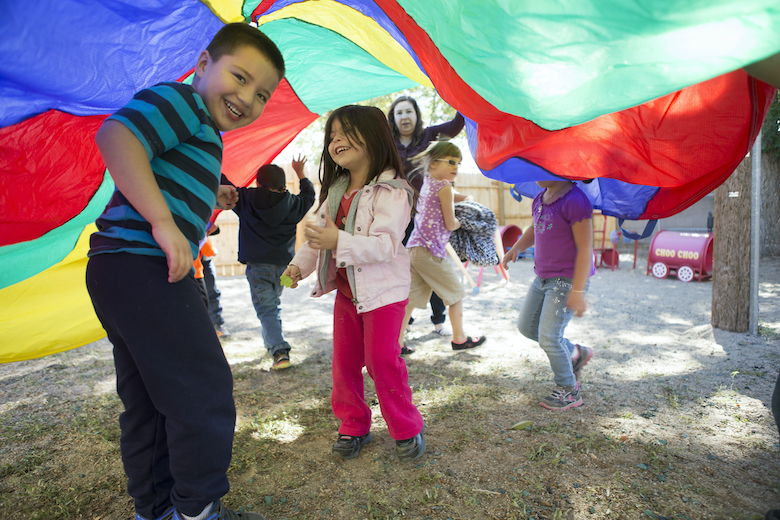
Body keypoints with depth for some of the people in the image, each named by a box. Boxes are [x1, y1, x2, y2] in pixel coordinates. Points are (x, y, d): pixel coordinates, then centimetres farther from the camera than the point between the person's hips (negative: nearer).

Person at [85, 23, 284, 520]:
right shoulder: (181, 99, -6)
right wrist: (165, 222, -26)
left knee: (150, 403, 17)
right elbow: (115, 136, -23)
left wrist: (209, 199, 22)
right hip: (142, 268, -11)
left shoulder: (201, 135, 25)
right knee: (205, 391, -4)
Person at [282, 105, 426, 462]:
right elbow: (319, 232, 13)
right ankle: (353, 426, 27)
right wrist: (299, 264, 0)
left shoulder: (391, 191, -17)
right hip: (346, 290, 7)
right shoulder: (335, 191, 8)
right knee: (344, 360, 10)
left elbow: (386, 244, -27)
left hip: (382, 291, -7)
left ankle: (406, 430, 14)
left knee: (382, 359, -6)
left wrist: (339, 240, -36)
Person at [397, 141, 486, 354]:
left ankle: (397, 342, 9)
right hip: (431, 250, -8)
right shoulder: (444, 187, -10)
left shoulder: (426, 183, 15)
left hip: (414, 246, 8)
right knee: (456, 293, 11)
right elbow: (450, 224, -8)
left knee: (411, 297, 9)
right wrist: (460, 221, 13)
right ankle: (459, 338, 22)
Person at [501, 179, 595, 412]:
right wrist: (516, 248, 7)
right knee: (526, 326, 16)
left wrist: (578, 291, -23)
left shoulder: (575, 201, -20)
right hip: (543, 277, 9)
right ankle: (575, 353, 34)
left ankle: (569, 391, 16)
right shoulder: (540, 199, 7)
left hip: (567, 279, -9)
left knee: (548, 338, -7)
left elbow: (585, 248, -21)